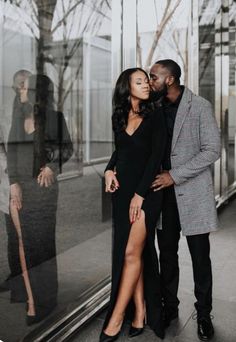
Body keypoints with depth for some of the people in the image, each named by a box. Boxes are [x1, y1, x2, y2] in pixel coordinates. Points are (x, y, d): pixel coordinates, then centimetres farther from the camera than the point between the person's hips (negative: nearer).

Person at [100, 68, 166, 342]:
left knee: (131, 252, -7)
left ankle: (116, 317, 2)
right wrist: (109, 169, 4)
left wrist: (139, 194, -14)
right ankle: (139, 313, 15)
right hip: (122, 189, 5)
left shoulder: (155, 116, -3)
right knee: (128, 253, 5)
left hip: (146, 189, -5)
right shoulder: (120, 117, 10)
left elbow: (156, 157, -9)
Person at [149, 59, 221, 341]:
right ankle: (169, 307, 28)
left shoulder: (200, 107, -5)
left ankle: (203, 315, 20)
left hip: (192, 193, -4)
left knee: (200, 258, 4)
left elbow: (212, 150, -10)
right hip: (163, 192, 4)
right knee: (167, 254, 12)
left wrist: (175, 175, -14)